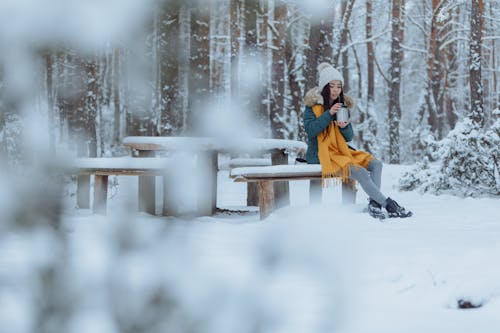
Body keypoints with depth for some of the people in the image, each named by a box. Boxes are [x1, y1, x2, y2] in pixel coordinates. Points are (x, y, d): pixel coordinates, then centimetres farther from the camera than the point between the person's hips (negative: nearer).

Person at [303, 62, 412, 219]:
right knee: (361, 173, -25)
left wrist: (345, 127, -14)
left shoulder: (342, 105, 13)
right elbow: (310, 130, -17)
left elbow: (349, 137, 9)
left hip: (341, 151, 7)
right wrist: (329, 114, -22)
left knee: (375, 164, -9)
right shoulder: (313, 105, -3)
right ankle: (389, 205, -21)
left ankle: (374, 202, -23)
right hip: (321, 154, -7)